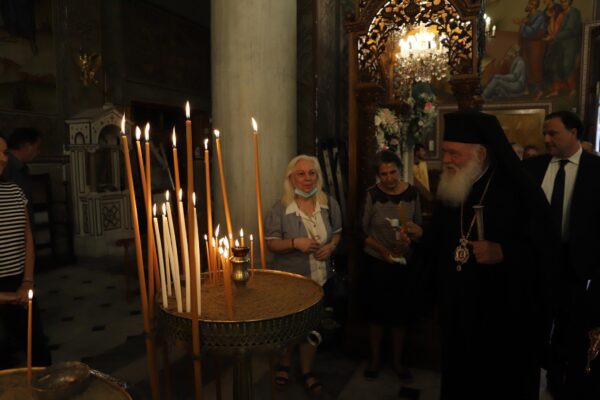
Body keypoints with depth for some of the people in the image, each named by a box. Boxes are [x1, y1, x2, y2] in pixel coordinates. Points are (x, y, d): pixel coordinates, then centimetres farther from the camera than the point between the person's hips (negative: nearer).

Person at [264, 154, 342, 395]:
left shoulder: (329, 204, -5)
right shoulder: (280, 209, -14)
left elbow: (337, 232, 8)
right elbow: (270, 243, -12)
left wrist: (331, 246, -13)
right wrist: (295, 243, -28)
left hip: (319, 277, 3)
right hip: (289, 278, -2)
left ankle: (307, 370, 40)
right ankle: (284, 365, 44)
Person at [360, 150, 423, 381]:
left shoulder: (412, 193, -5)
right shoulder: (372, 194, -10)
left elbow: (419, 228, 1)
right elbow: (363, 230, -7)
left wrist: (413, 235, -21)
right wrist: (383, 250, -18)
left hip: (404, 263, 2)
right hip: (376, 262, -1)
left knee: (400, 313, 12)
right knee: (376, 311, 11)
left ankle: (397, 360, 32)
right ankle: (375, 359, 30)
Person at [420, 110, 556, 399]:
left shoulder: (520, 191, -12)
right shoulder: (450, 191, 5)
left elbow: (542, 252, -14)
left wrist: (502, 253, -28)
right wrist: (420, 237, -3)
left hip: (505, 314, -5)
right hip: (457, 311, 5)